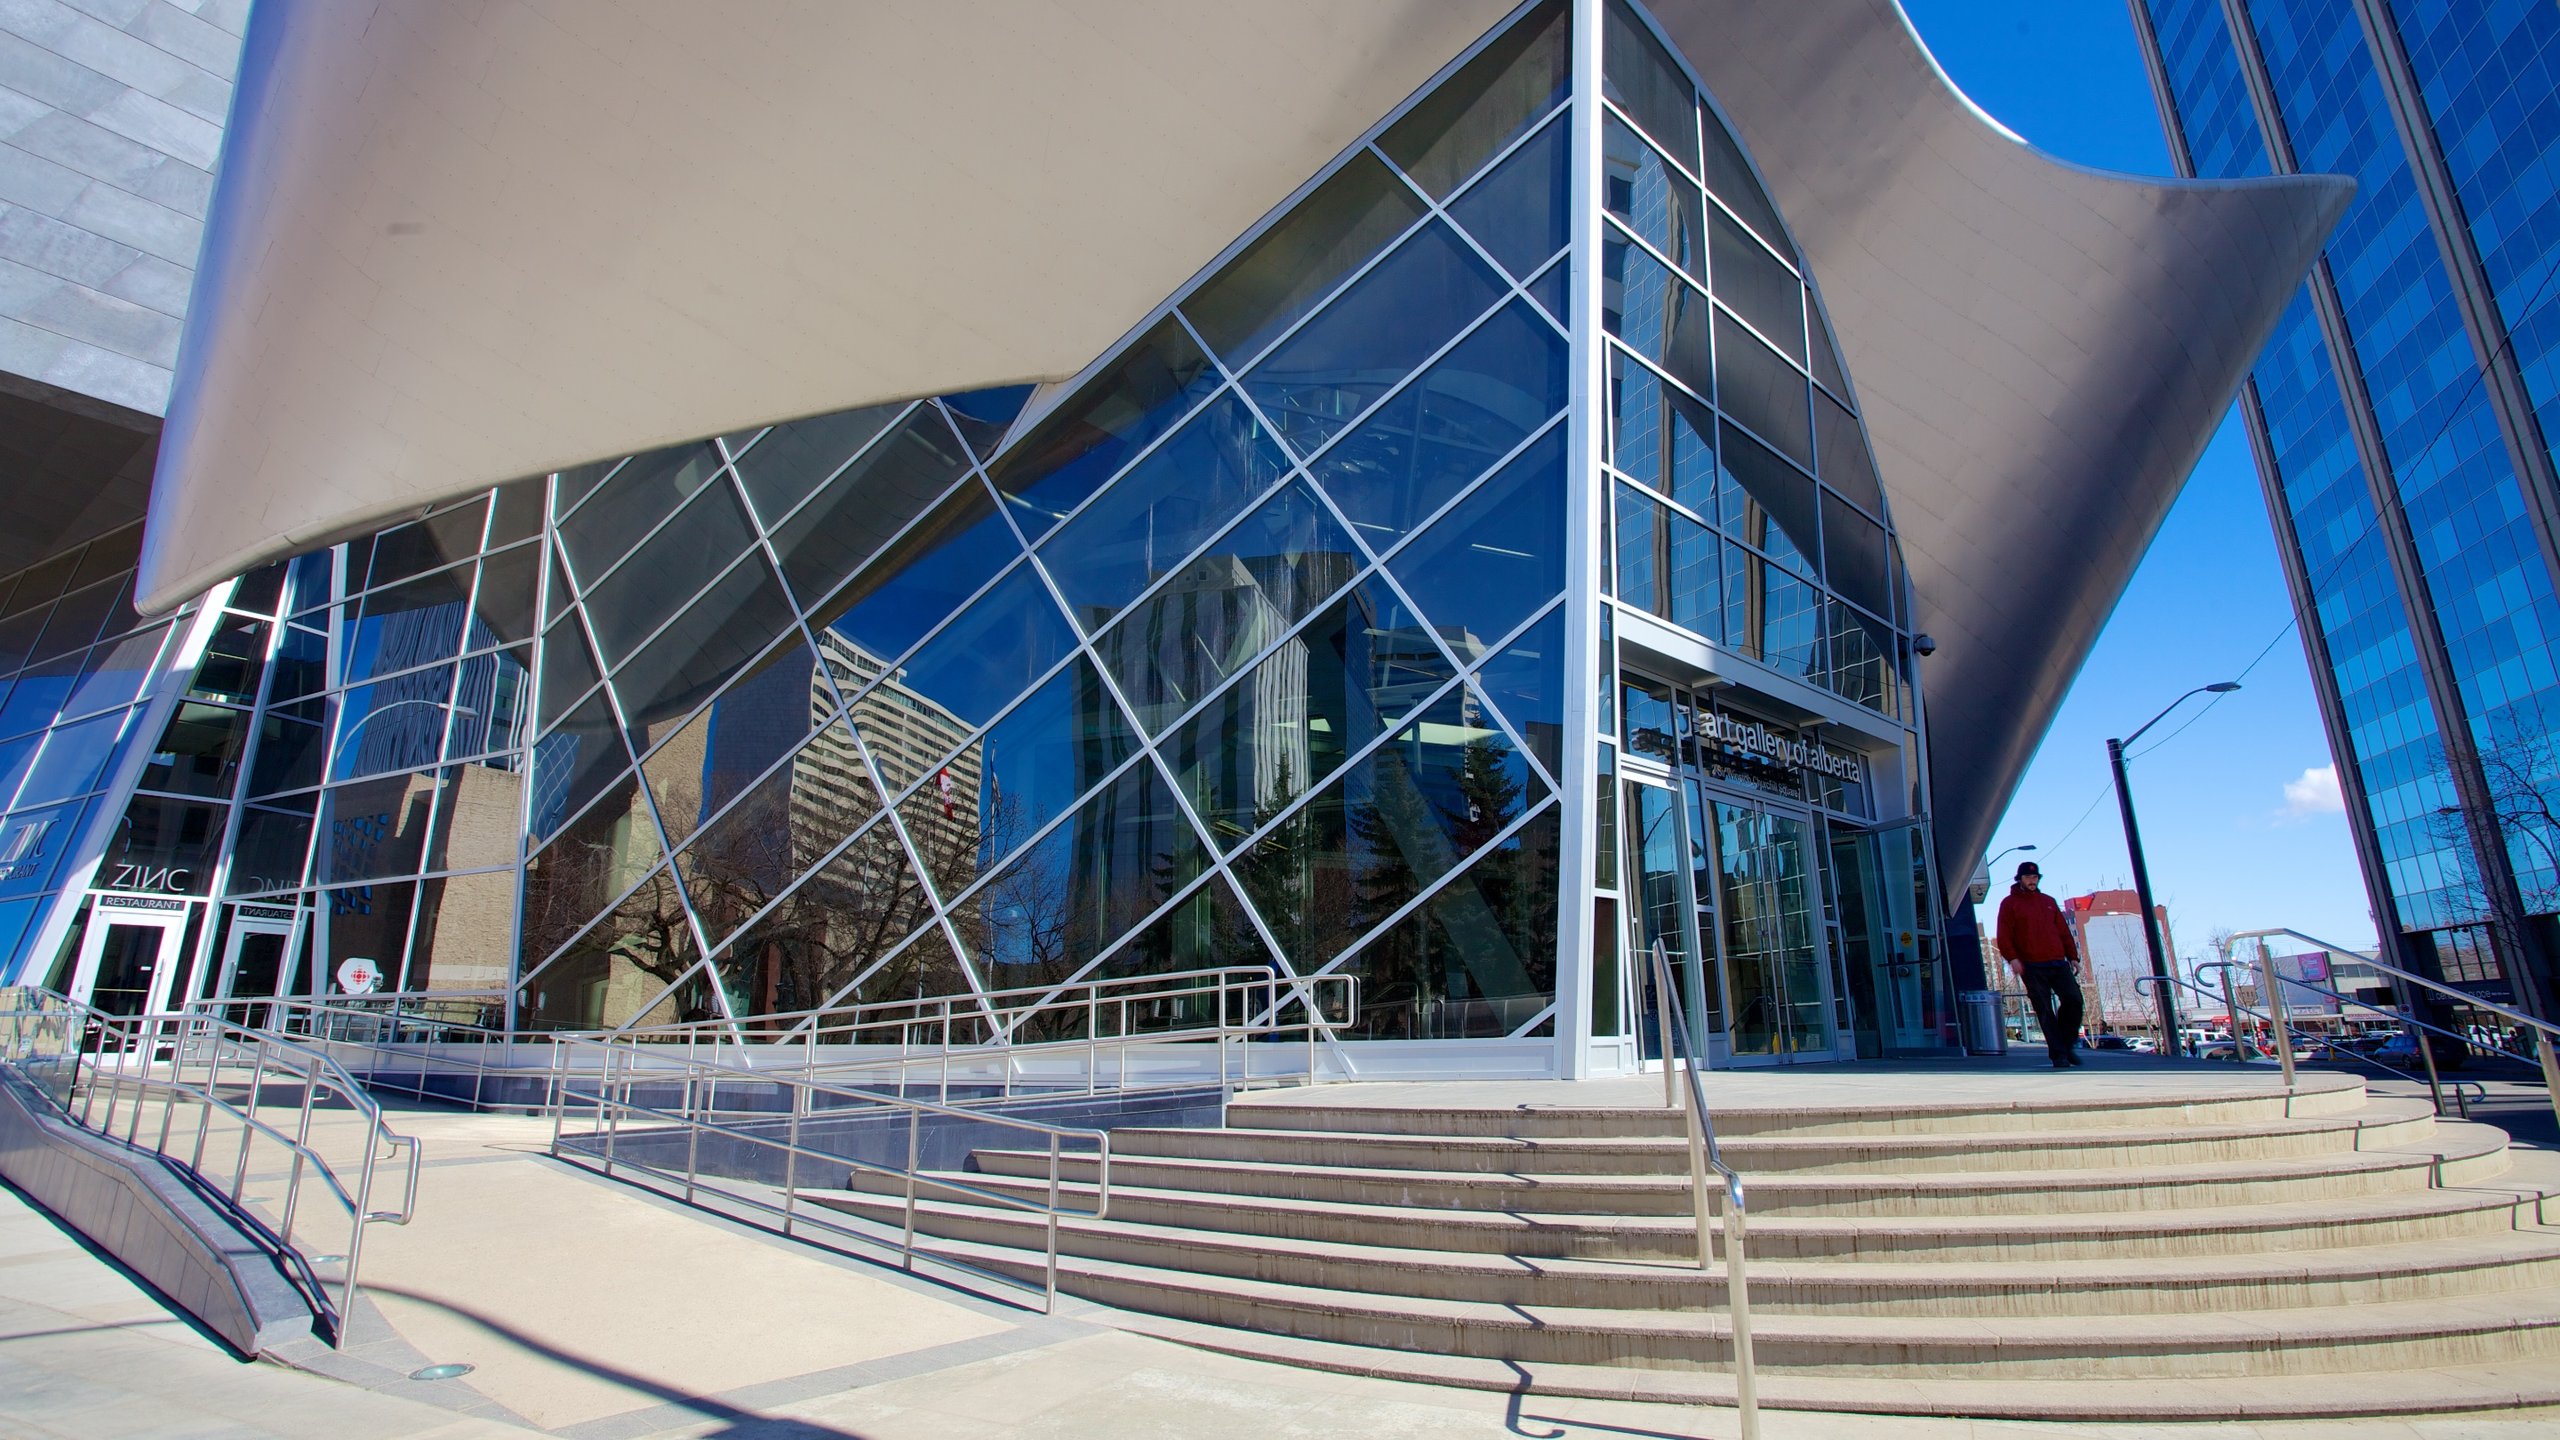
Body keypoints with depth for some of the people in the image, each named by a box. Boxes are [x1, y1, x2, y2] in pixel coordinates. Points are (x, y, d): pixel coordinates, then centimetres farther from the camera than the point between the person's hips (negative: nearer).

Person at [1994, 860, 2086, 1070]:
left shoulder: (2048, 901, 20)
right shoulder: (2010, 903, 6)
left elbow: (2063, 930, 19)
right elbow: (2003, 935, -1)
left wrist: (2073, 956, 10)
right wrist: (2012, 958, -13)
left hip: (2058, 963, 4)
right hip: (2032, 966, -4)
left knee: (2073, 999, -11)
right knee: (2045, 1011, -4)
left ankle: (2067, 1044, 8)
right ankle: (2059, 1054, -1)